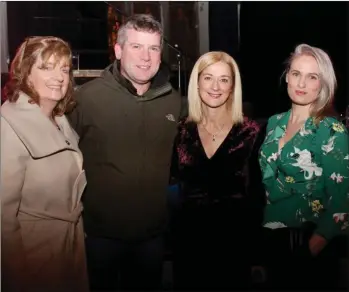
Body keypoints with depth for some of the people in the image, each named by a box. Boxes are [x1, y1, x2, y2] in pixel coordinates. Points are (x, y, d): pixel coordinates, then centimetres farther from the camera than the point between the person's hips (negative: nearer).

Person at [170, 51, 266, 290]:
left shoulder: (251, 132, -10)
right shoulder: (182, 130, -3)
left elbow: (257, 193, -5)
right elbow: (172, 179, 6)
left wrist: (251, 240, -4)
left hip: (234, 237, -2)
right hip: (188, 237, 3)